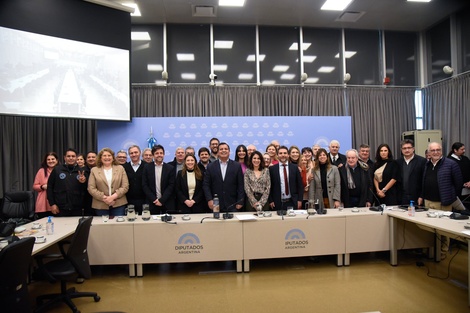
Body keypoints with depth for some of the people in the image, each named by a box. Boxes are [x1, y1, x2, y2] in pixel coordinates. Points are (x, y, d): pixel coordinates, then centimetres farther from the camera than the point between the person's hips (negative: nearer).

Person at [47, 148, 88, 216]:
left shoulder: (82, 171, 8)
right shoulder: (57, 170, 5)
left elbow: (87, 190, 8)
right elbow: (50, 187, 5)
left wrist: (84, 182, -13)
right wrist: (52, 204, -1)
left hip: (77, 209, 1)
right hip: (60, 208, -1)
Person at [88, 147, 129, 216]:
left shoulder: (120, 168, 7)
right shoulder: (94, 170, 7)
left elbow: (125, 186, 0)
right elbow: (91, 188, 0)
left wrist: (113, 196, -13)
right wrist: (104, 198, -11)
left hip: (118, 204, 0)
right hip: (101, 206, 0)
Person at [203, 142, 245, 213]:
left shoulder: (237, 166, 5)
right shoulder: (210, 166, 6)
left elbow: (241, 185, 3)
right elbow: (206, 185, 4)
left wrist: (240, 202, -3)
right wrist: (209, 200, -6)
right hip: (215, 205, 0)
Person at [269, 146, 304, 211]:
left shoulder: (294, 167, 4)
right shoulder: (272, 169, 2)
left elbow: (300, 185, 6)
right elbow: (269, 186, 3)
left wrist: (299, 200, 0)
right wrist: (270, 201, -3)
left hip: (292, 202, 1)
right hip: (277, 203, -1)